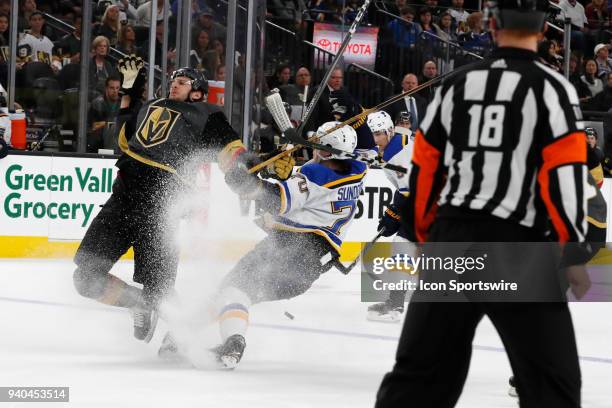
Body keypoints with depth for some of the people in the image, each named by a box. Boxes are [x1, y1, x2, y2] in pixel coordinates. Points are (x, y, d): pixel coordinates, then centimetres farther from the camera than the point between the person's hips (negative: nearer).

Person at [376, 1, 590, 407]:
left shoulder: (455, 85, 12)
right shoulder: (551, 88, -4)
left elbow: (424, 169, 14)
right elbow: (565, 175, -12)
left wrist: (427, 238, 24)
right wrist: (574, 255, -9)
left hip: (451, 240, 5)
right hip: (517, 249, -5)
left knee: (422, 369, 11)